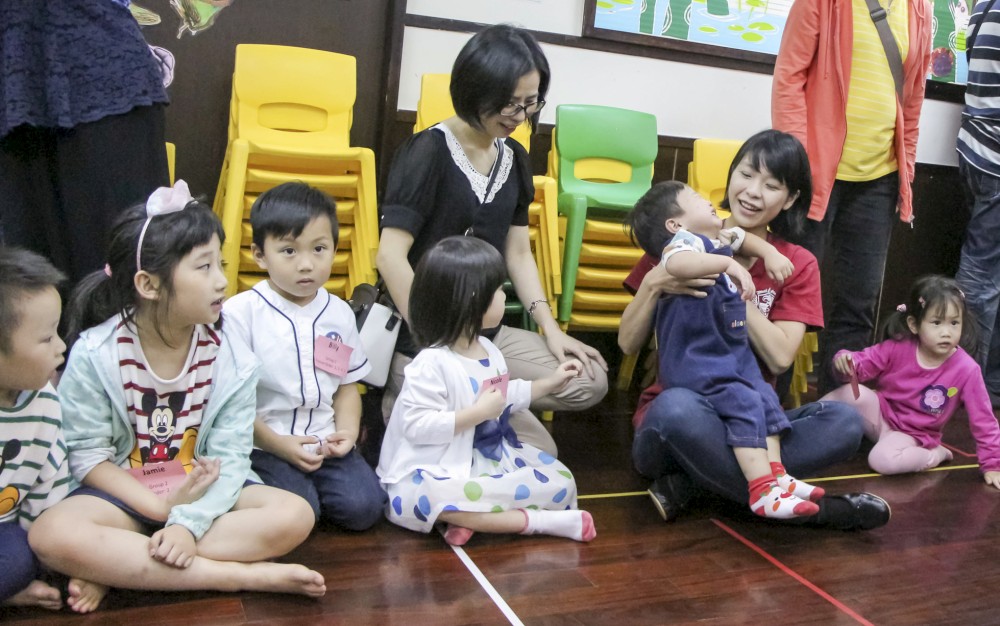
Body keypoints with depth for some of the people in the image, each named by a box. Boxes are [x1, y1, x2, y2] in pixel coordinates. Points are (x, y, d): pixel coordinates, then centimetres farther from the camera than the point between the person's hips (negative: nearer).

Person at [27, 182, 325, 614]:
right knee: (52, 535, -33)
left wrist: (188, 523, -28)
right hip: (122, 494, -1)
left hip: (203, 490, 2)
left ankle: (115, 567, -22)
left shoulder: (232, 359, -8)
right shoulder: (94, 354, -12)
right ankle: (244, 575, -28)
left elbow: (229, 458, -12)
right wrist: (161, 507, -19)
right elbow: (86, 456, -9)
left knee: (294, 516, -23)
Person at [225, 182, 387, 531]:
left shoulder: (339, 313, 6)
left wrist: (348, 429, -4)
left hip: (326, 445, 4)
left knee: (363, 507, -16)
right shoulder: (240, 313, -10)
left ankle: (310, 488, 11)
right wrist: (278, 444, -13)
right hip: (263, 445, -4)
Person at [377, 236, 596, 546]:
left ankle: (477, 517, -19)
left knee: (560, 481, -1)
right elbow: (417, 426, -27)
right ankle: (539, 521, -34)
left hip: (486, 459, 9)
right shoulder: (432, 363, -21)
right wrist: (478, 413, -27)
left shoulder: (487, 350, 9)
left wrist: (548, 383, 24)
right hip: (429, 476, -9)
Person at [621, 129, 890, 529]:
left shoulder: (798, 266, 5)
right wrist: (653, 284, -20)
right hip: (676, 416, -2)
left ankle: (687, 482, -24)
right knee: (677, 407, -39)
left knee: (844, 423, -26)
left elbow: (779, 357, -9)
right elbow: (628, 344, -2)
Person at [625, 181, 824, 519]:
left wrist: (770, 252, 20)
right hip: (698, 363, -10)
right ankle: (763, 491, -22)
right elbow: (676, 263, -40)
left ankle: (775, 475, 5)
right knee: (744, 404, -20)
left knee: (765, 399, 1)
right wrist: (728, 264, -41)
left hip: (734, 354, 10)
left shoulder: (718, 239, 15)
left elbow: (743, 237, 38)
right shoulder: (684, 241, -15)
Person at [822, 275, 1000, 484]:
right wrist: (845, 360, -30)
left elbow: (983, 419, -12)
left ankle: (936, 455, -3)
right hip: (881, 412, 2)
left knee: (883, 460, -31)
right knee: (850, 393, -29)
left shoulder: (967, 370, -19)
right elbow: (862, 364, -5)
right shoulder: (898, 348, -15)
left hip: (911, 433, -1)